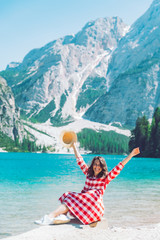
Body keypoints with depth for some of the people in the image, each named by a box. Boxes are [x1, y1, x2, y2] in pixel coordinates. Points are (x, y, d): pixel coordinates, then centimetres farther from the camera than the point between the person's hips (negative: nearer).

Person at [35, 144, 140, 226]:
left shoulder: (106, 178, 8)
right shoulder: (89, 173, 20)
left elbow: (119, 167, -1)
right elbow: (80, 160, 28)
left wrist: (131, 155, -9)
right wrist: (74, 146, 33)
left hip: (95, 207, -5)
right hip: (82, 203, 5)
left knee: (72, 199, -28)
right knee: (68, 195, -22)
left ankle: (50, 217, -43)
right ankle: (63, 216, -47)